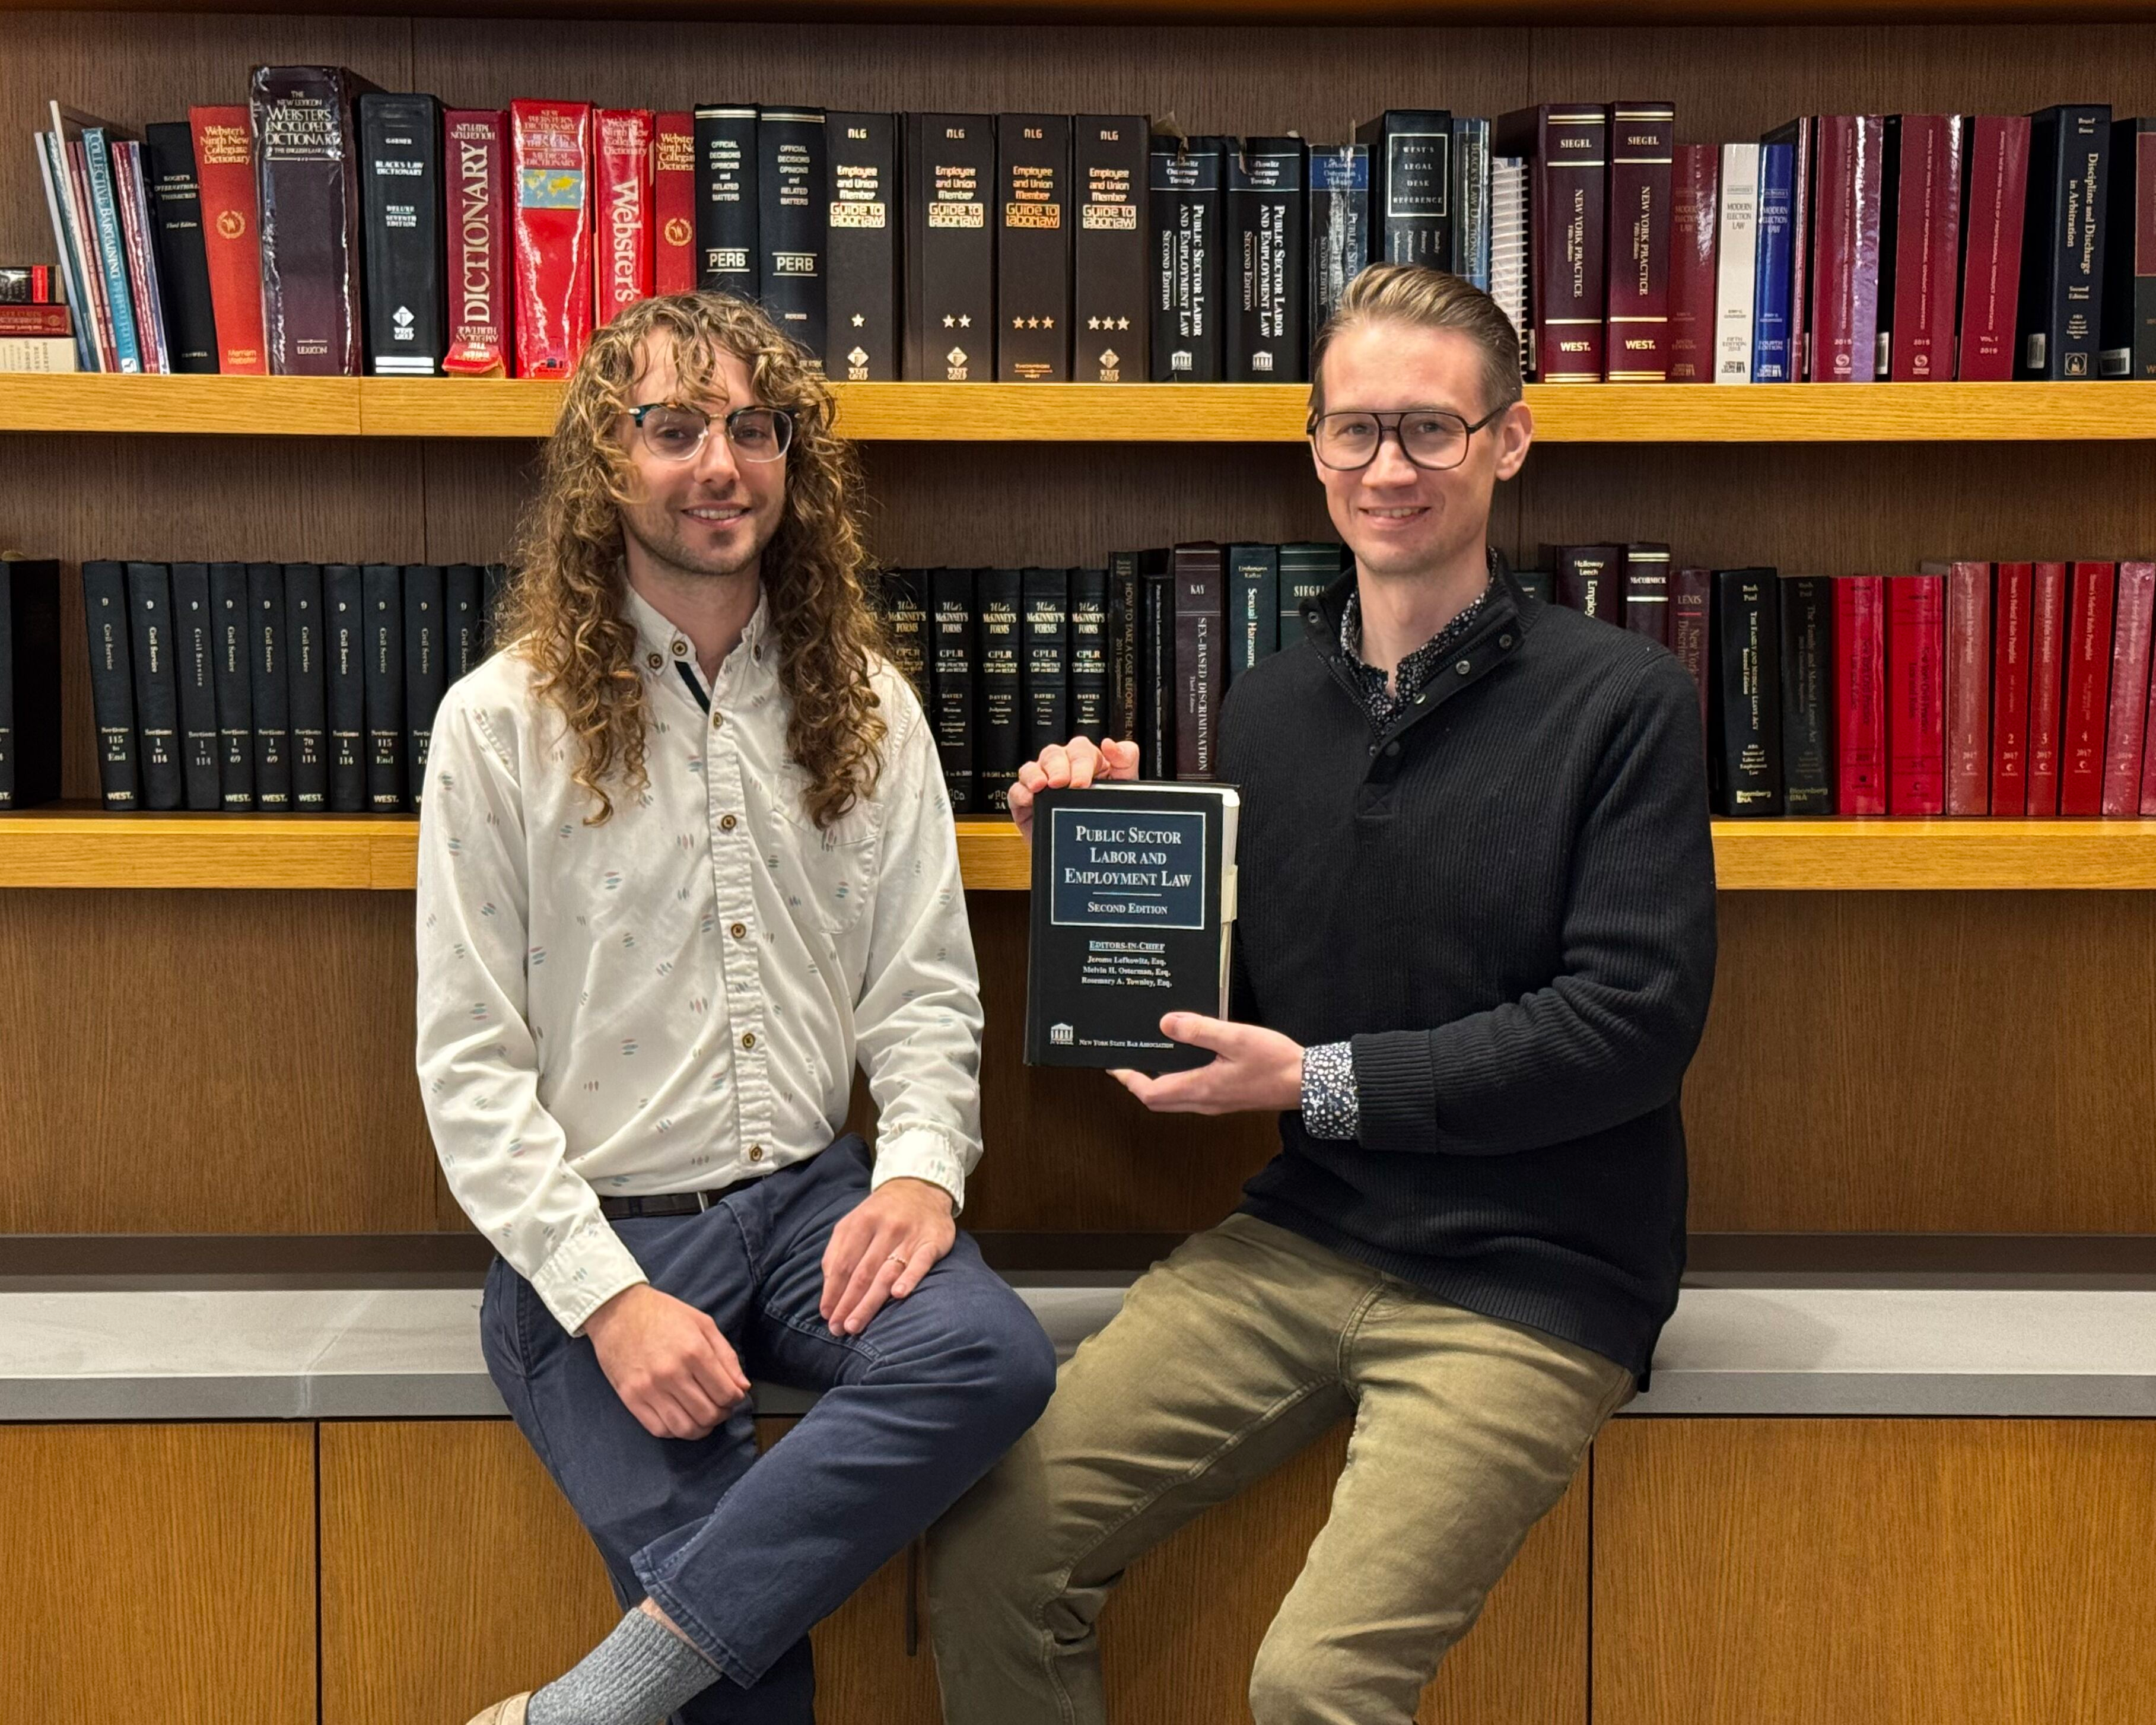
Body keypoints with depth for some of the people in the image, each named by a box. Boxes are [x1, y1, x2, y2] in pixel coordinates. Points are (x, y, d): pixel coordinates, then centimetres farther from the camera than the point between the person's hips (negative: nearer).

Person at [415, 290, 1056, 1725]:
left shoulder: (865, 705, 9)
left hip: (811, 1197, 4)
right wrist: (610, 1297, -15)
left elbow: (926, 986, 8)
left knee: (995, 1355, -29)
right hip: (594, 1231, -4)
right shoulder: (504, 721, -2)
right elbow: (472, 1067, -5)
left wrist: (921, 1168, -13)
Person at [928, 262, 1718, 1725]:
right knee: (987, 1561, -9)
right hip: (1300, 1235, 5)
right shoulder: (1271, 705, 10)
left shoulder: (1625, 701, -6)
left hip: (1530, 1276, -4)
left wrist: (1328, 1082, -12)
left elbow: (1632, 1020, -12)